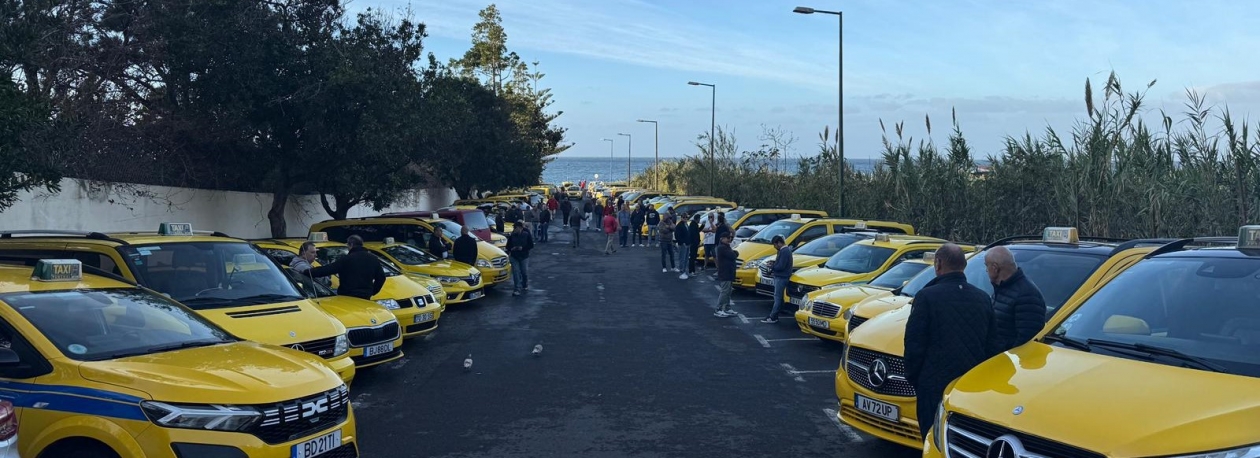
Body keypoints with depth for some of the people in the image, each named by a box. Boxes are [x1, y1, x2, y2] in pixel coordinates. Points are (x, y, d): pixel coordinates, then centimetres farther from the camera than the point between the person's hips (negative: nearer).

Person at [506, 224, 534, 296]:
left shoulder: (527, 235, -6)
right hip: (514, 257, 1)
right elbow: (508, 245, 10)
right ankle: (517, 289, -7)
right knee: (516, 272, -7)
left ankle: (525, 285, 36)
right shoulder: (512, 236, 0)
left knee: (524, 272, 9)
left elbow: (531, 245, -5)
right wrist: (511, 249, -13)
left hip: (524, 257, -1)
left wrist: (522, 248, -18)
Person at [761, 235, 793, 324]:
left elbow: (781, 266, -22)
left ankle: (773, 317, -7)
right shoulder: (784, 250, 14)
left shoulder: (784, 251, -19)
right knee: (779, 297, 12)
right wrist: (773, 265, 5)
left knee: (777, 297, -8)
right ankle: (774, 315, 16)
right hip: (779, 276, 11)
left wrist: (772, 266, -7)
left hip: (781, 277, -11)